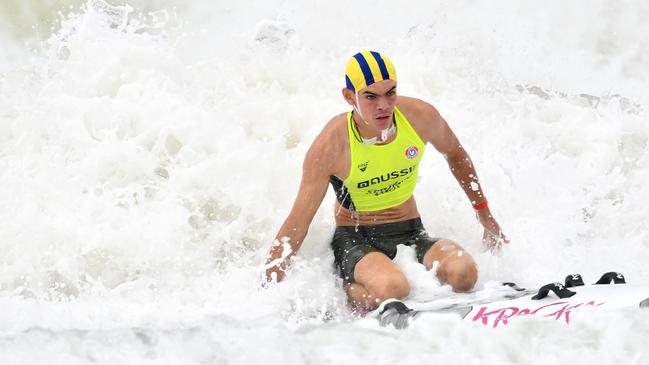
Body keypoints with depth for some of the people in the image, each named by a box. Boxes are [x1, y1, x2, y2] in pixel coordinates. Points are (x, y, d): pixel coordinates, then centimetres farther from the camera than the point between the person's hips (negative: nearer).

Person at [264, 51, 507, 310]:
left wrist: (485, 216, 19)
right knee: (392, 290, -38)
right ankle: (344, 293, -7)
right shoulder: (331, 145, -19)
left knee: (463, 272, -30)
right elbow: (297, 223, -15)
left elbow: (455, 155, 15)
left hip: (411, 233, 4)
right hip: (354, 240, -4)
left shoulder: (421, 117, -9)